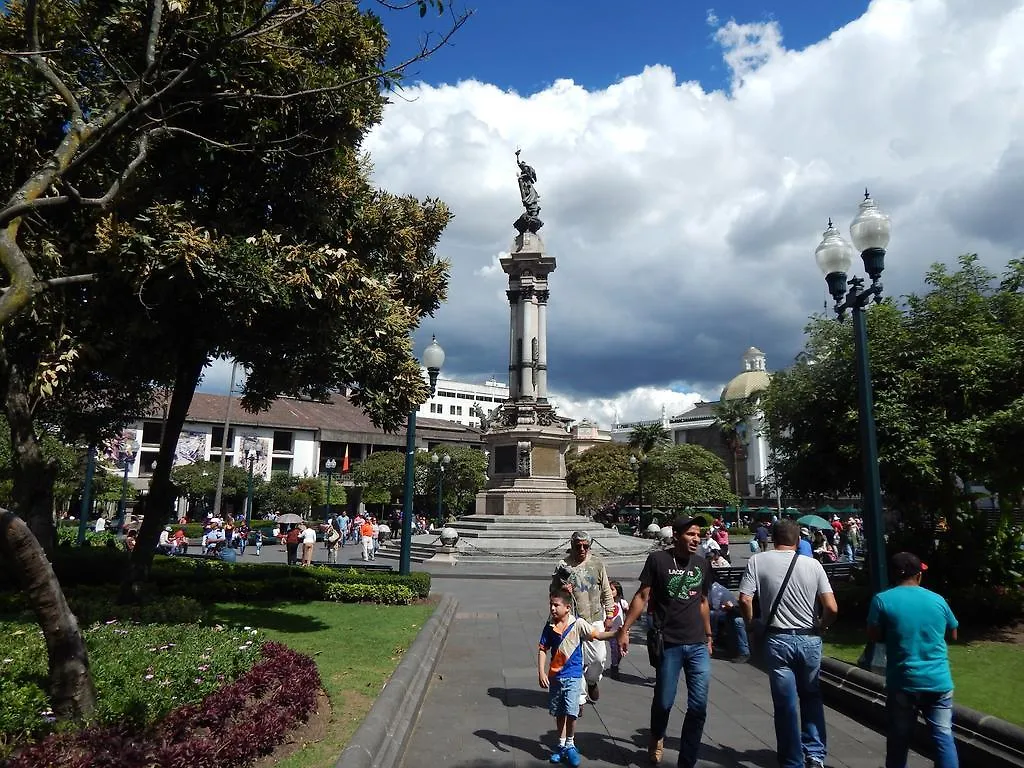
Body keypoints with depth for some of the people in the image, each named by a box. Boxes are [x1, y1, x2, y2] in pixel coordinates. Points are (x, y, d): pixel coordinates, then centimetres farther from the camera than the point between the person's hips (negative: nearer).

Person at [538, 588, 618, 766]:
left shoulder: (578, 624, -13)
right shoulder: (549, 627, -5)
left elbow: (598, 635, -13)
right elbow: (542, 650, 1)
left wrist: (616, 633, -28)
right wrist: (541, 673, -7)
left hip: (573, 676, -3)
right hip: (554, 676, 3)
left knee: (571, 712, -9)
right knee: (559, 713, 14)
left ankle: (570, 745, 14)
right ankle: (562, 745, 32)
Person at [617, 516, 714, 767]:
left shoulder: (703, 564, 7)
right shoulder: (658, 560, -6)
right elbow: (642, 597, -4)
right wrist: (624, 629, -8)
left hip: (698, 645, 3)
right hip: (669, 644, -3)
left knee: (698, 706, 1)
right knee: (664, 701, 8)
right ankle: (657, 739, 40)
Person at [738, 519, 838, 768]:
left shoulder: (757, 561, -7)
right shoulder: (813, 564, -3)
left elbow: (745, 600, -14)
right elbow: (832, 608, -8)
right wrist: (820, 628, 10)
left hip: (778, 640, -2)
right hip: (810, 639, 2)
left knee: (786, 704, 9)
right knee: (811, 698, 24)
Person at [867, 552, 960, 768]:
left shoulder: (882, 600, -8)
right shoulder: (938, 600, 2)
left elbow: (873, 637, -5)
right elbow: (953, 635, 16)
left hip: (903, 682, -2)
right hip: (938, 681, 2)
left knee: (899, 738, 10)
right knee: (943, 737, 8)